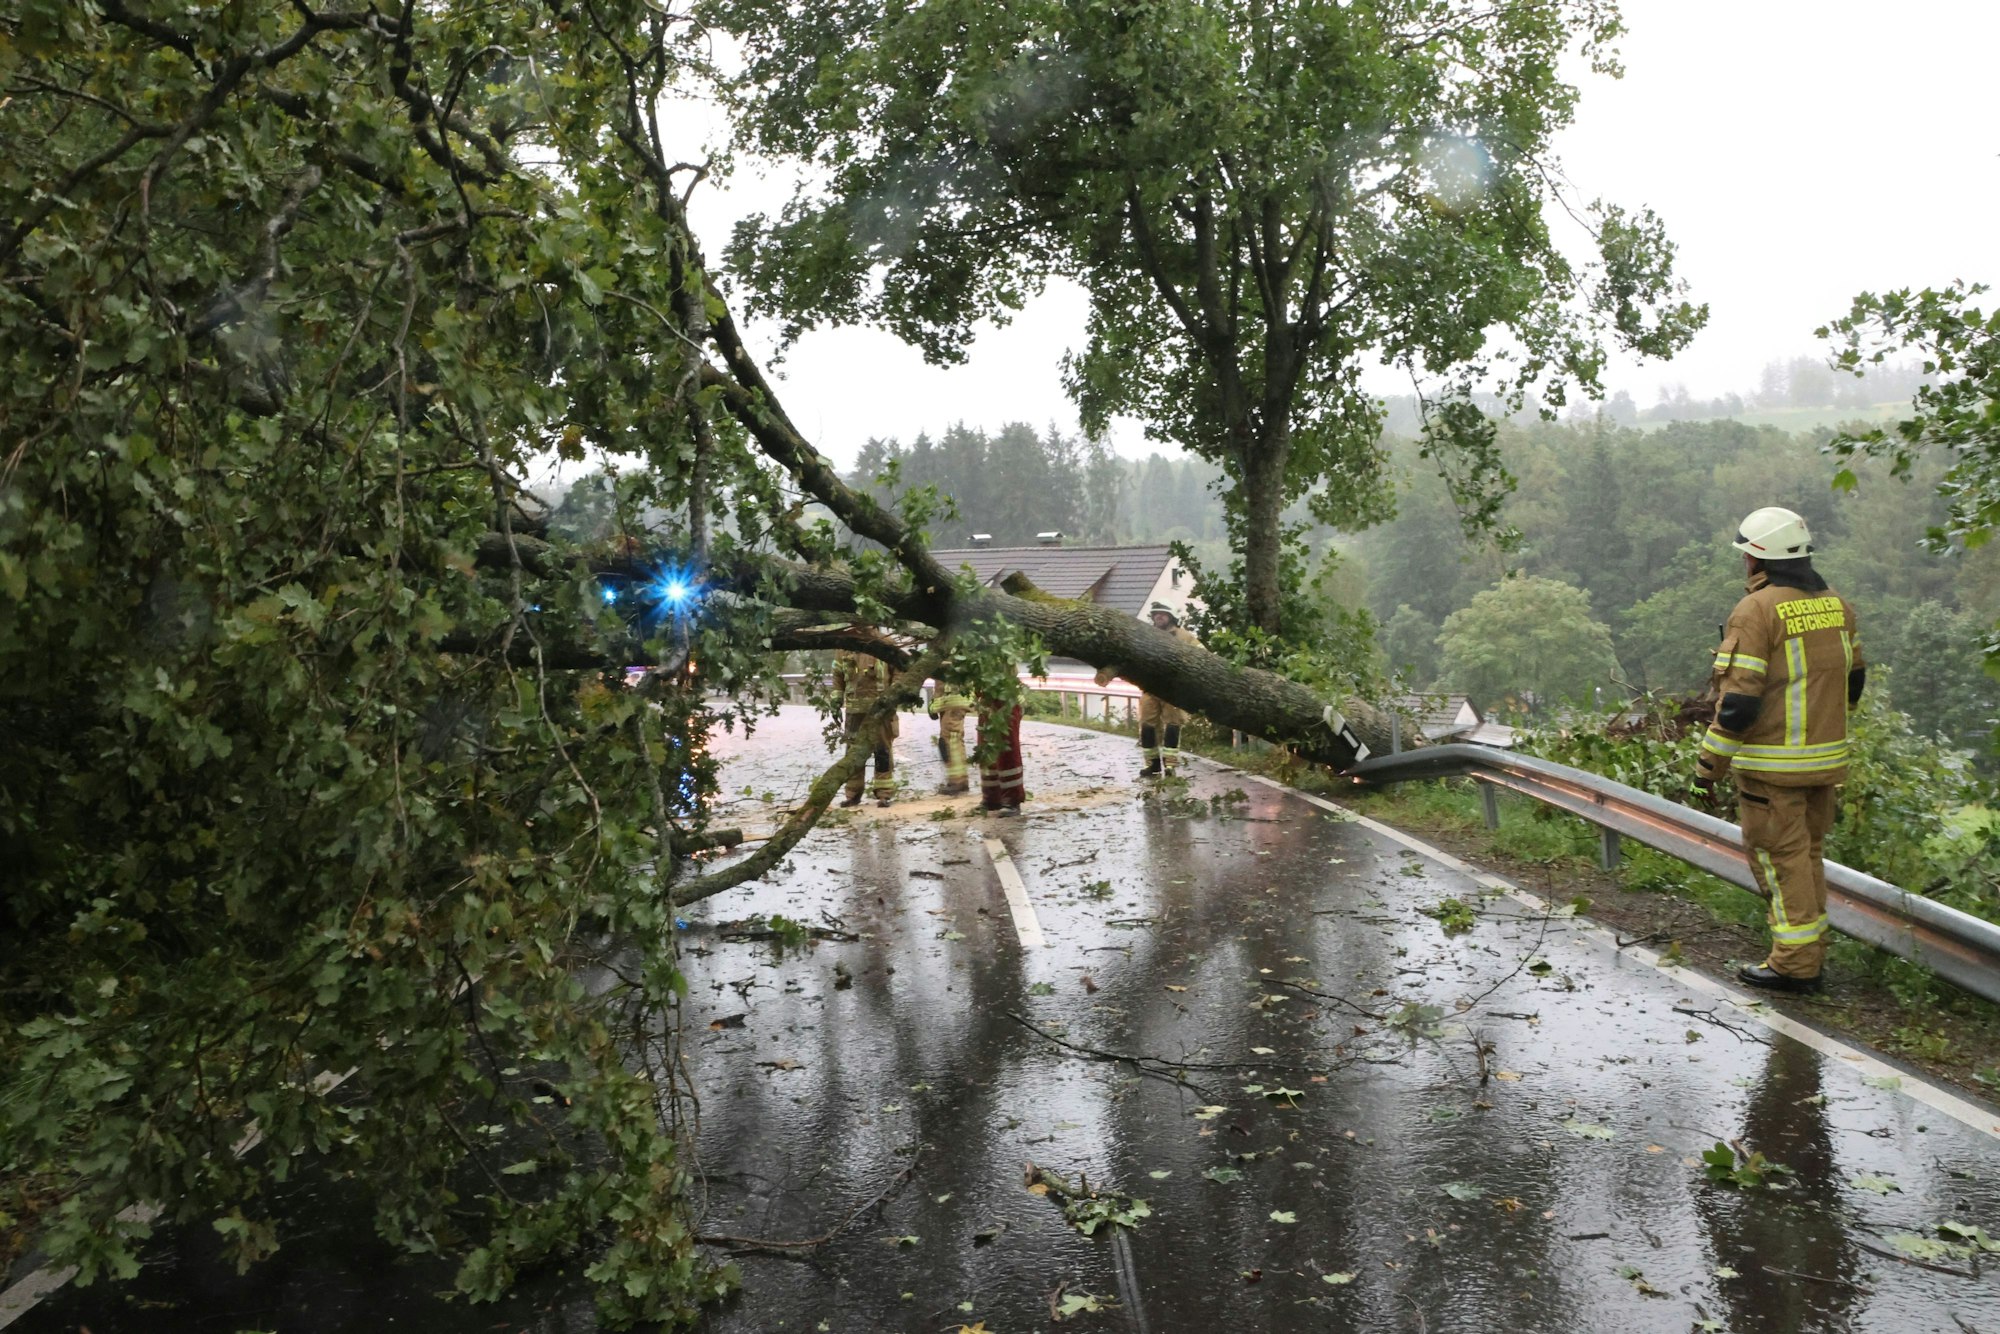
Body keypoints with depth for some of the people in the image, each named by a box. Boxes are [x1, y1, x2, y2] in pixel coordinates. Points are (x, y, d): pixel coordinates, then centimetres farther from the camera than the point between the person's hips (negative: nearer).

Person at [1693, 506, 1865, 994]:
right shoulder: (1836, 605, 7)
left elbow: (1737, 702, -20)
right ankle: (1810, 952, 26)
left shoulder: (1756, 611, -16)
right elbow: (1853, 680, 16)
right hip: (1826, 756, 7)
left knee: (1778, 857, 2)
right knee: (1807, 852, 18)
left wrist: (1709, 766, -12)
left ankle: (1795, 963, 7)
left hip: (1772, 763, -7)